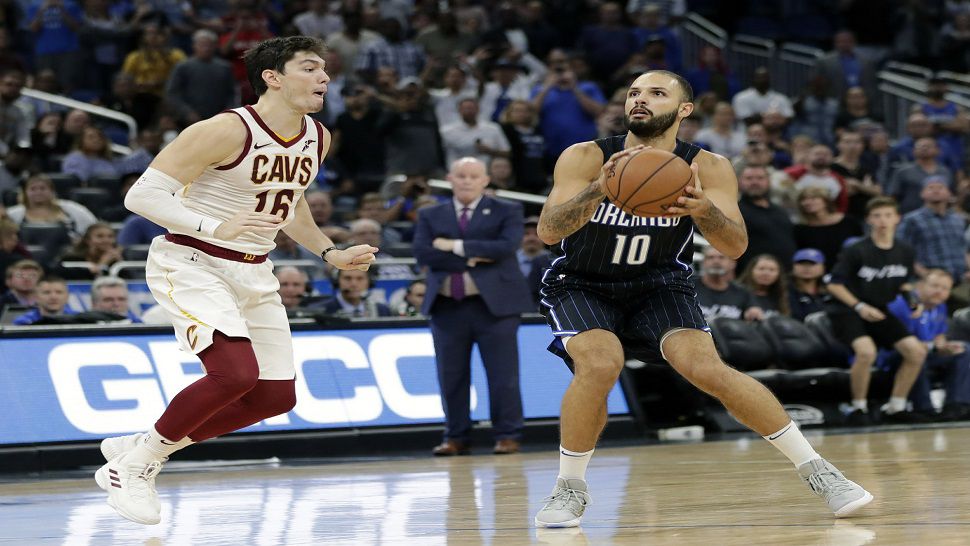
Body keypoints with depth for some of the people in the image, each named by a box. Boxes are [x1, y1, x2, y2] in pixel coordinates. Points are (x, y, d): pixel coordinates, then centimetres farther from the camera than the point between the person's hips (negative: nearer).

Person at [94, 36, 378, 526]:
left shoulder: (317, 138, 4)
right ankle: (130, 468, -7)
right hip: (191, 263, -8)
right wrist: (216, 227, -32)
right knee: (236, 373, -27)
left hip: (253, 274, 8)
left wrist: (330, 254, 11)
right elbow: (141, 195, -21)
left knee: (276, 395, 5)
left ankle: (140, 448, 19)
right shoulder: (226, 131, -21)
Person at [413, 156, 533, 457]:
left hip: (494, 304, -2)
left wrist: (457, 246, -10)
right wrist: (472, 259, -12)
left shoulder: (506, 211, 6)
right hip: (447, 306, 2)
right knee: (452, 376, 3)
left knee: (502, 375, -4)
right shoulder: (430, 216, 12)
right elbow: (423, 253, -4)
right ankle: (456, 438, 11)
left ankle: (507, 436, 5)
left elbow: (506, 246, -12)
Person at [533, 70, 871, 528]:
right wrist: (598, 189, -46)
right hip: (581, 285, -1)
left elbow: (736, 247, -19)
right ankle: (570, 488, -9)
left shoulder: (708, 168, -14)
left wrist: (704, 210, -42)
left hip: (658, 284, 1)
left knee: (707, 369, -20)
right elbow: (548, 231, -28)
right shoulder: (585, 159, -18)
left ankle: (816, 470, -9)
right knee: (600, 364, -30)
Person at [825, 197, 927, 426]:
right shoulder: (855, 251, -16)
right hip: (848, 312, -6)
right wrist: (860, 306, -22)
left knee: (916, 351, -6)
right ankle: (858, 408, -12)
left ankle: (895, 407, 7)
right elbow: (834, 285, -12)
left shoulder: (905, 252, 1)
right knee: (867, 351, -31)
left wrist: (912, 302, -2)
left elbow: (904, 284, 18)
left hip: (880, 313, 6)